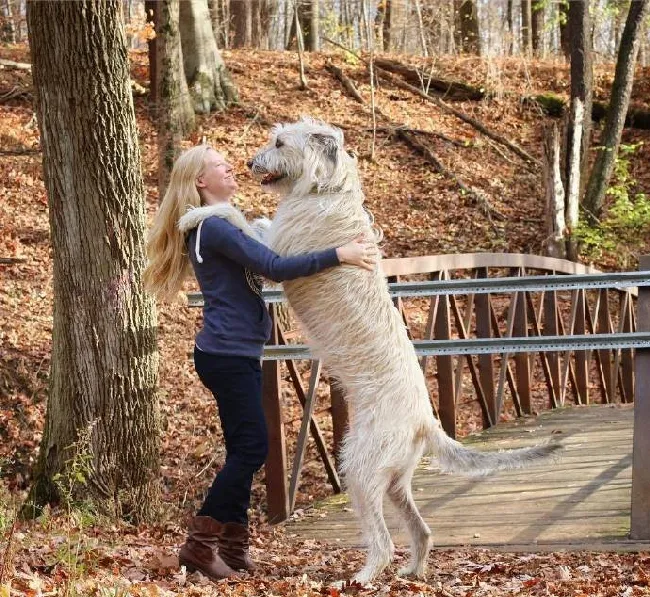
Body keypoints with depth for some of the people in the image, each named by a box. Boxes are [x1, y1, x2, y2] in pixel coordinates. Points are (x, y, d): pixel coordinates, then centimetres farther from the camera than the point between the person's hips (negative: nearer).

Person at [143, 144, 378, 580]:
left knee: (243, 450, 10)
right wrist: (339, 255, -23)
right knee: (251, 449, -10)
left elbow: (264, 264, 22)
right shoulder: (214, 227, -15)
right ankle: (200, 544, -8)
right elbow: (276, 268, -22)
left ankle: (233, 545, 12)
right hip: (227, 354, -10)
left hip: (237, 354, 10)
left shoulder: (224, 224, 19)